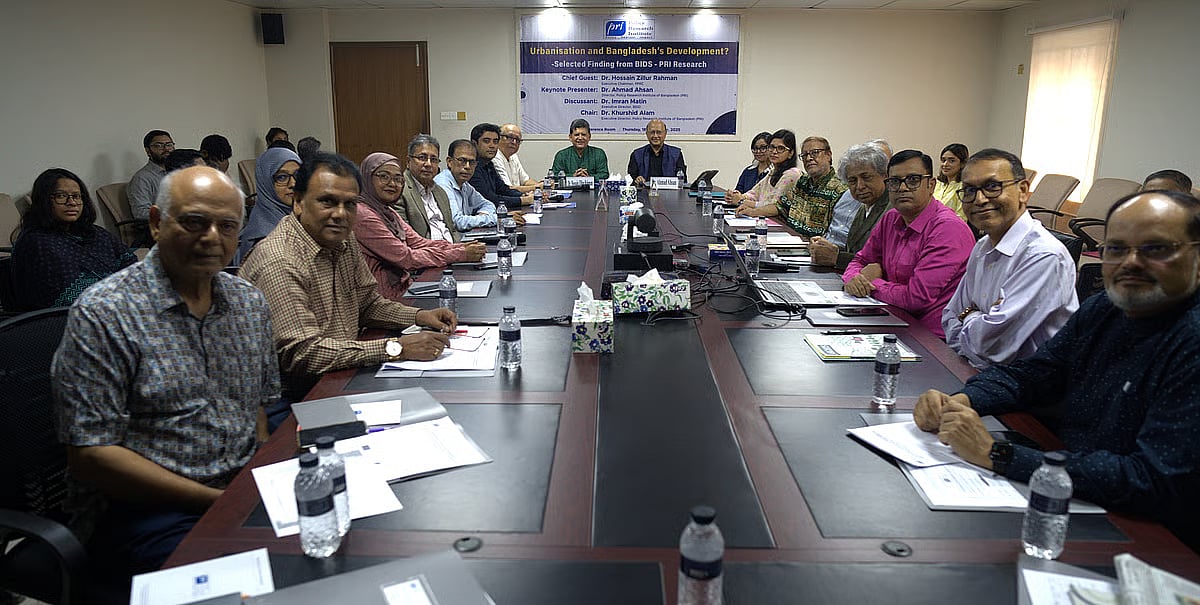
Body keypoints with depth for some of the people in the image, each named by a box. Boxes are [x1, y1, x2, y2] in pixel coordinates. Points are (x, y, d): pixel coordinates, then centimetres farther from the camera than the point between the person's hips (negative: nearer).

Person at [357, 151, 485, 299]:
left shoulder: (387, 211, 14)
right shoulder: (362, 215, -15)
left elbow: (418, 242, 6)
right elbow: (406, 258, -16)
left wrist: (463, 248, -8)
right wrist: (462, 255, -15)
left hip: (401, 286, 8)